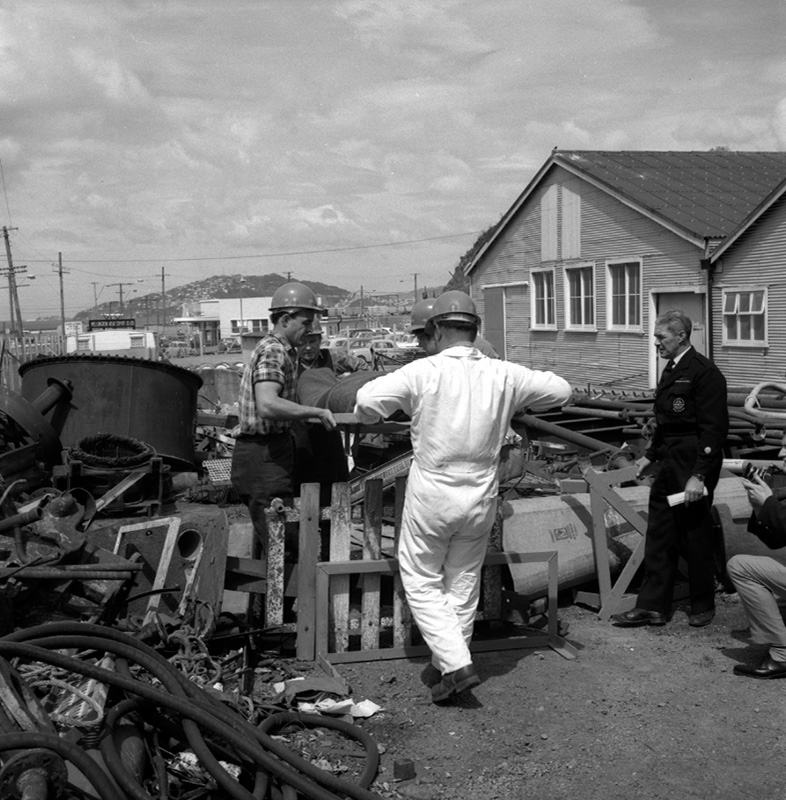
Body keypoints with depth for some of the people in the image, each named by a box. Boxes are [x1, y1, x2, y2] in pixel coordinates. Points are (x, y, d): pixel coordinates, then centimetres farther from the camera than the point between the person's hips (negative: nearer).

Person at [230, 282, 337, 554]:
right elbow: (267, 405, -31)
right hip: (263, 455, -11)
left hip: (272, 452, 11)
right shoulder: (272, 351, -16)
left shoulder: (284, 351, 17)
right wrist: (317, 412, -26)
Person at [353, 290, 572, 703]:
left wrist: (369, 413, 2)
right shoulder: (503, 375, -3)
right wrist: (517, 403, 22)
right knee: (463, 583, 17)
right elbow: (560, 390, 9)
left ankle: (456, 663, -3)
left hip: (431, 496, -4)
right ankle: (450, 666, 26)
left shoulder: (424, 371, -14)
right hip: (481, 499, 4)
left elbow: (367, 401, -21)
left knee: (422, 582, 9)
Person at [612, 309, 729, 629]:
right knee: (659, 535, 9)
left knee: (695, 537, 4)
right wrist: (650, 455, 17)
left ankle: (703, 607, 20)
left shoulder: (704, 373, -15)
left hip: (693, 466, -9)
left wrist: (699, 475, -22)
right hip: (669, 464, 9)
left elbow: (714, 428, -19)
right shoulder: (672, 370, 13)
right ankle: (652, 607, 16)